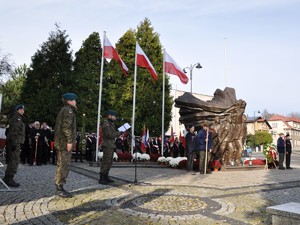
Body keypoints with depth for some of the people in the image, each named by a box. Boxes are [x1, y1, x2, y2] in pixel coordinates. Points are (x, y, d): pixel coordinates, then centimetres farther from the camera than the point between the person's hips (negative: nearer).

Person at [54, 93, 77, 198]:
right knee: (64, 165, -8)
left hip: (61, 142, 11)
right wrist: (70, 141, -21)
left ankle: (59, 188, 20)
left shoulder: (63, 110, 22)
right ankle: (60, 188, -4)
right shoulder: (68, 110, -9)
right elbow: (67, 127, -21)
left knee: (62, 165, 14)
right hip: (65, 142, -11)